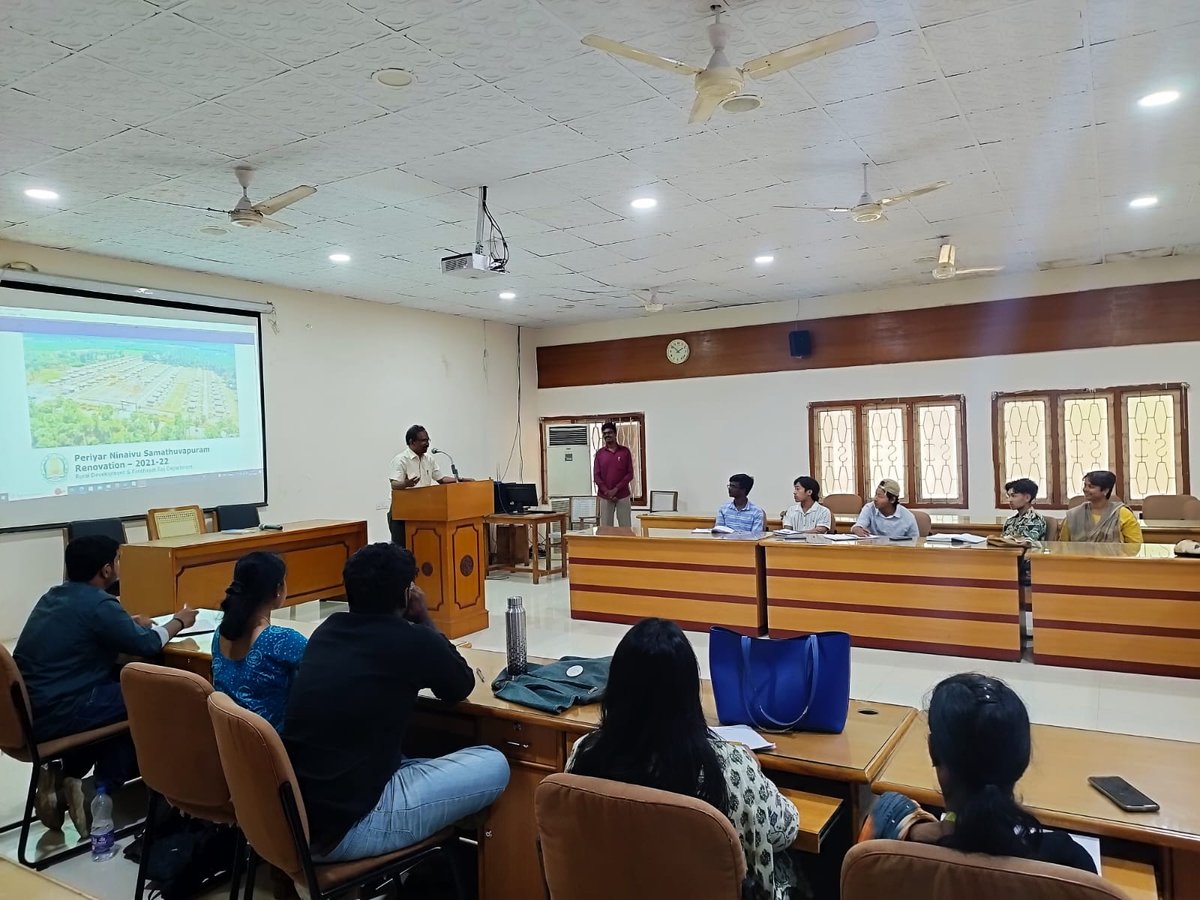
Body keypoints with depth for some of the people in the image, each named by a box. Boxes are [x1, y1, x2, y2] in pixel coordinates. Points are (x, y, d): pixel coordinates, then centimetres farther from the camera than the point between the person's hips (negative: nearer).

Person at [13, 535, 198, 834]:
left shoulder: (54, 595, 11)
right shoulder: (99, 604, -16)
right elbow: (147, 645, -6)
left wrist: (129, 623, 27)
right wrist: (178, 622, 11)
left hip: (27, 710, 9)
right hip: (53, 715, -9)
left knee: (116, 687, 24)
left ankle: (65, 778, 15)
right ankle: (103, 790, 8)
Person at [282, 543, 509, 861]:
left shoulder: (326, 630, 5)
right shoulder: (412, 641, -14)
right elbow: (462, 687, 7)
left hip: (290, 817, 8)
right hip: (343, 827, -8)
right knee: (493, 764, 2)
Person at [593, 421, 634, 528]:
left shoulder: (625, 451, 4)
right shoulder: (599, 453, 6)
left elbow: (630, 474, 0)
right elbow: (596, 476, 3)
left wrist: (616, 489, -11)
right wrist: (606, 491, -10)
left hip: (623, 496, -1)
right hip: (605, 496, 1)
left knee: (625, 527, -1)